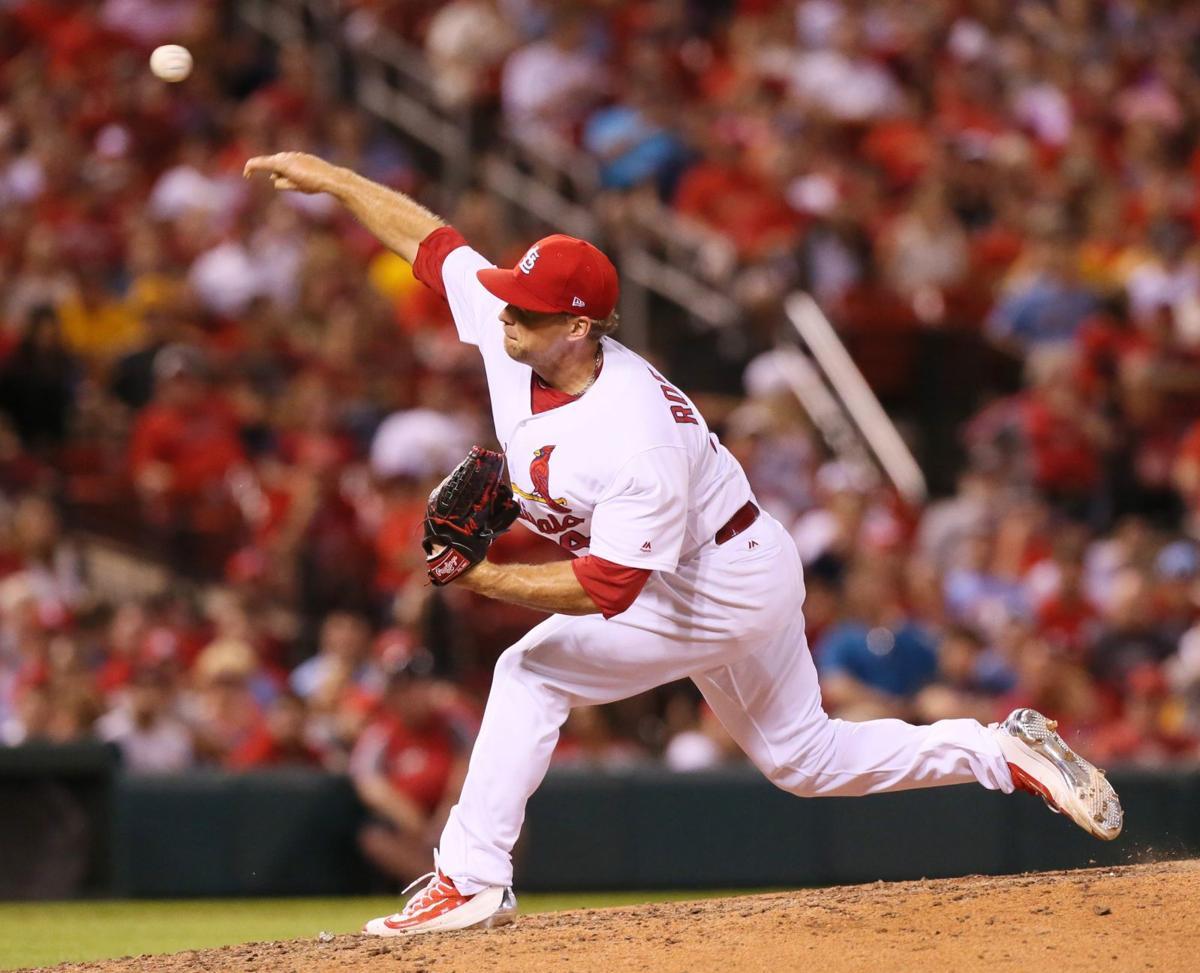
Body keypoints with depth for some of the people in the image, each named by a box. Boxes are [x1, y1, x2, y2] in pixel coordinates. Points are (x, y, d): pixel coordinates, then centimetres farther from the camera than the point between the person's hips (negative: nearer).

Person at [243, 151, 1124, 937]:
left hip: (726, 589, -10)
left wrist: (491, 580, -34)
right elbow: (429, 238, -2)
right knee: (808, 760, 19)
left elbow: (607, 589, -36)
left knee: (534, 673, -14)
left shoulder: (637, 440, -35)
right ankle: (1010, 751, 24)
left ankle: (471, 880, -10)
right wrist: (330, 178, -5)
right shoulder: (508, 330, -13)